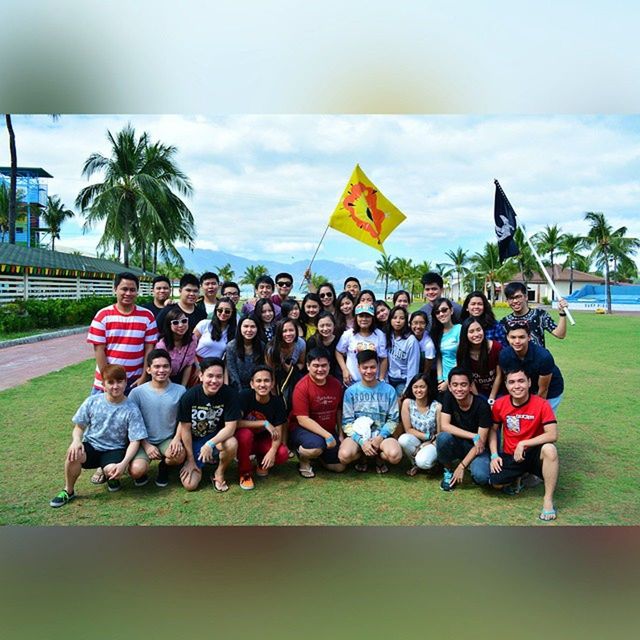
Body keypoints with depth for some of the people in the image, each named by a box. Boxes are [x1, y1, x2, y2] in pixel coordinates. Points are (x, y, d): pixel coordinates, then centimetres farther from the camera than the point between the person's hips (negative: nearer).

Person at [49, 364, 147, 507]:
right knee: (73, 453, -31)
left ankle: (112, 477, 7)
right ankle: (68, 491, -5)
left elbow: (135, 441, -11)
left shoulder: (131, 410, -12)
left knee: (112, 470, -34)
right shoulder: (92, 401, -5)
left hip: (115, 449, -2)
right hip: (91, 445, 2)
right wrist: (76, 440, -20)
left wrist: (124, 463, -25)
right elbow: (79, 427, 3)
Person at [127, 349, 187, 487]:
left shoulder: (180, 391, -5)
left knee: (179, 455, -32)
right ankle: (143, 471, 13)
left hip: (168, 440, 1)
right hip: (144, 441, -1)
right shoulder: (137, 393, -8)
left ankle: (164, 466, 7)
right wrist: (146, 445, -11)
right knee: (136, 471, -29)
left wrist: (177, 438, -13)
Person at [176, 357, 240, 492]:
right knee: (190, 485, -12)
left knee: (232, 444, -35)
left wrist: (210, 444, -35)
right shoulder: (189, 396, -18)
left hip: (217, 437, 0)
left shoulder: (230, 394, -18)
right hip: (194, 441, 0)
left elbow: (230, 427, -19)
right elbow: (185, 429, -10)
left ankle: (219, 473, -3)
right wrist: (190, 460, -6)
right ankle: (198, 464, 23)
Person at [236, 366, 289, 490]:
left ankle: (261, 460, 11)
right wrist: (264, 423, -29)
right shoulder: (244, 396, -21)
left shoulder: (277, 402, -13)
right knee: (245, 433, -36)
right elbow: (235, 423, -29)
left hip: (263, 440, 2)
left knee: (283, 454, -26)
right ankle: (245, 472, -10)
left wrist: (272, 451, -32)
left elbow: (278, 433, -13)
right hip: (245, 440, -2)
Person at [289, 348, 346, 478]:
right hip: (302, 429, -6)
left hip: (329, 431, 6)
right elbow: (303, 420, -23)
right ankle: (303, 461, -1)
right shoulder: (302, 387, -21)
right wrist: (327, 435, -27)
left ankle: (316, 454, 30)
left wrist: (340, 433, 3)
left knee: (339, 466, 1)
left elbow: (339, 410, 11)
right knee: (317, 446, -37)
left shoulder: (335, 384, -2)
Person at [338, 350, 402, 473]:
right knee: (344, 455, -31)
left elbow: (393, 419, 3)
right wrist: (361, 441, -17)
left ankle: (379, 457, 8)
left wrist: (381, 436, -14)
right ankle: (363, 458, 7)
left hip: (381, 435, 0)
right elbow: (347, 422, -4)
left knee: (395, 456, -31)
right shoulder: (351, 391, -2)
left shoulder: (389, 390, 0)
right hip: (358, 435, 0)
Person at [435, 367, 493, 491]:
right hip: (457, 444, 2)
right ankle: (448, 471, -3)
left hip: (476, 448, -2)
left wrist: (462, 466, -21)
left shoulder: (482, 405, -22)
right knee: (443, 437, -32)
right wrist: (474, 436, -29)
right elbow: (444, 426, -21)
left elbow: (481, 441, -19)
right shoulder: (448, 397, -14)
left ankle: (472, 465, 7)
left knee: (481, 476, -32)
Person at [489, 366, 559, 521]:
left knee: (550, 449, -36)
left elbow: (552, 435, -23)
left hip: (533, 454, -2)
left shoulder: (542, 404, -17)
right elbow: (493, 429, 7)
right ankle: (517, 476, 16)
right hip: (510, 456, 3)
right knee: (494, 482, -22)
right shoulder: (500, 404, -7)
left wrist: (523, 444, -24)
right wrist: (494, 455, -6)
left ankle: (548, 500, -21)